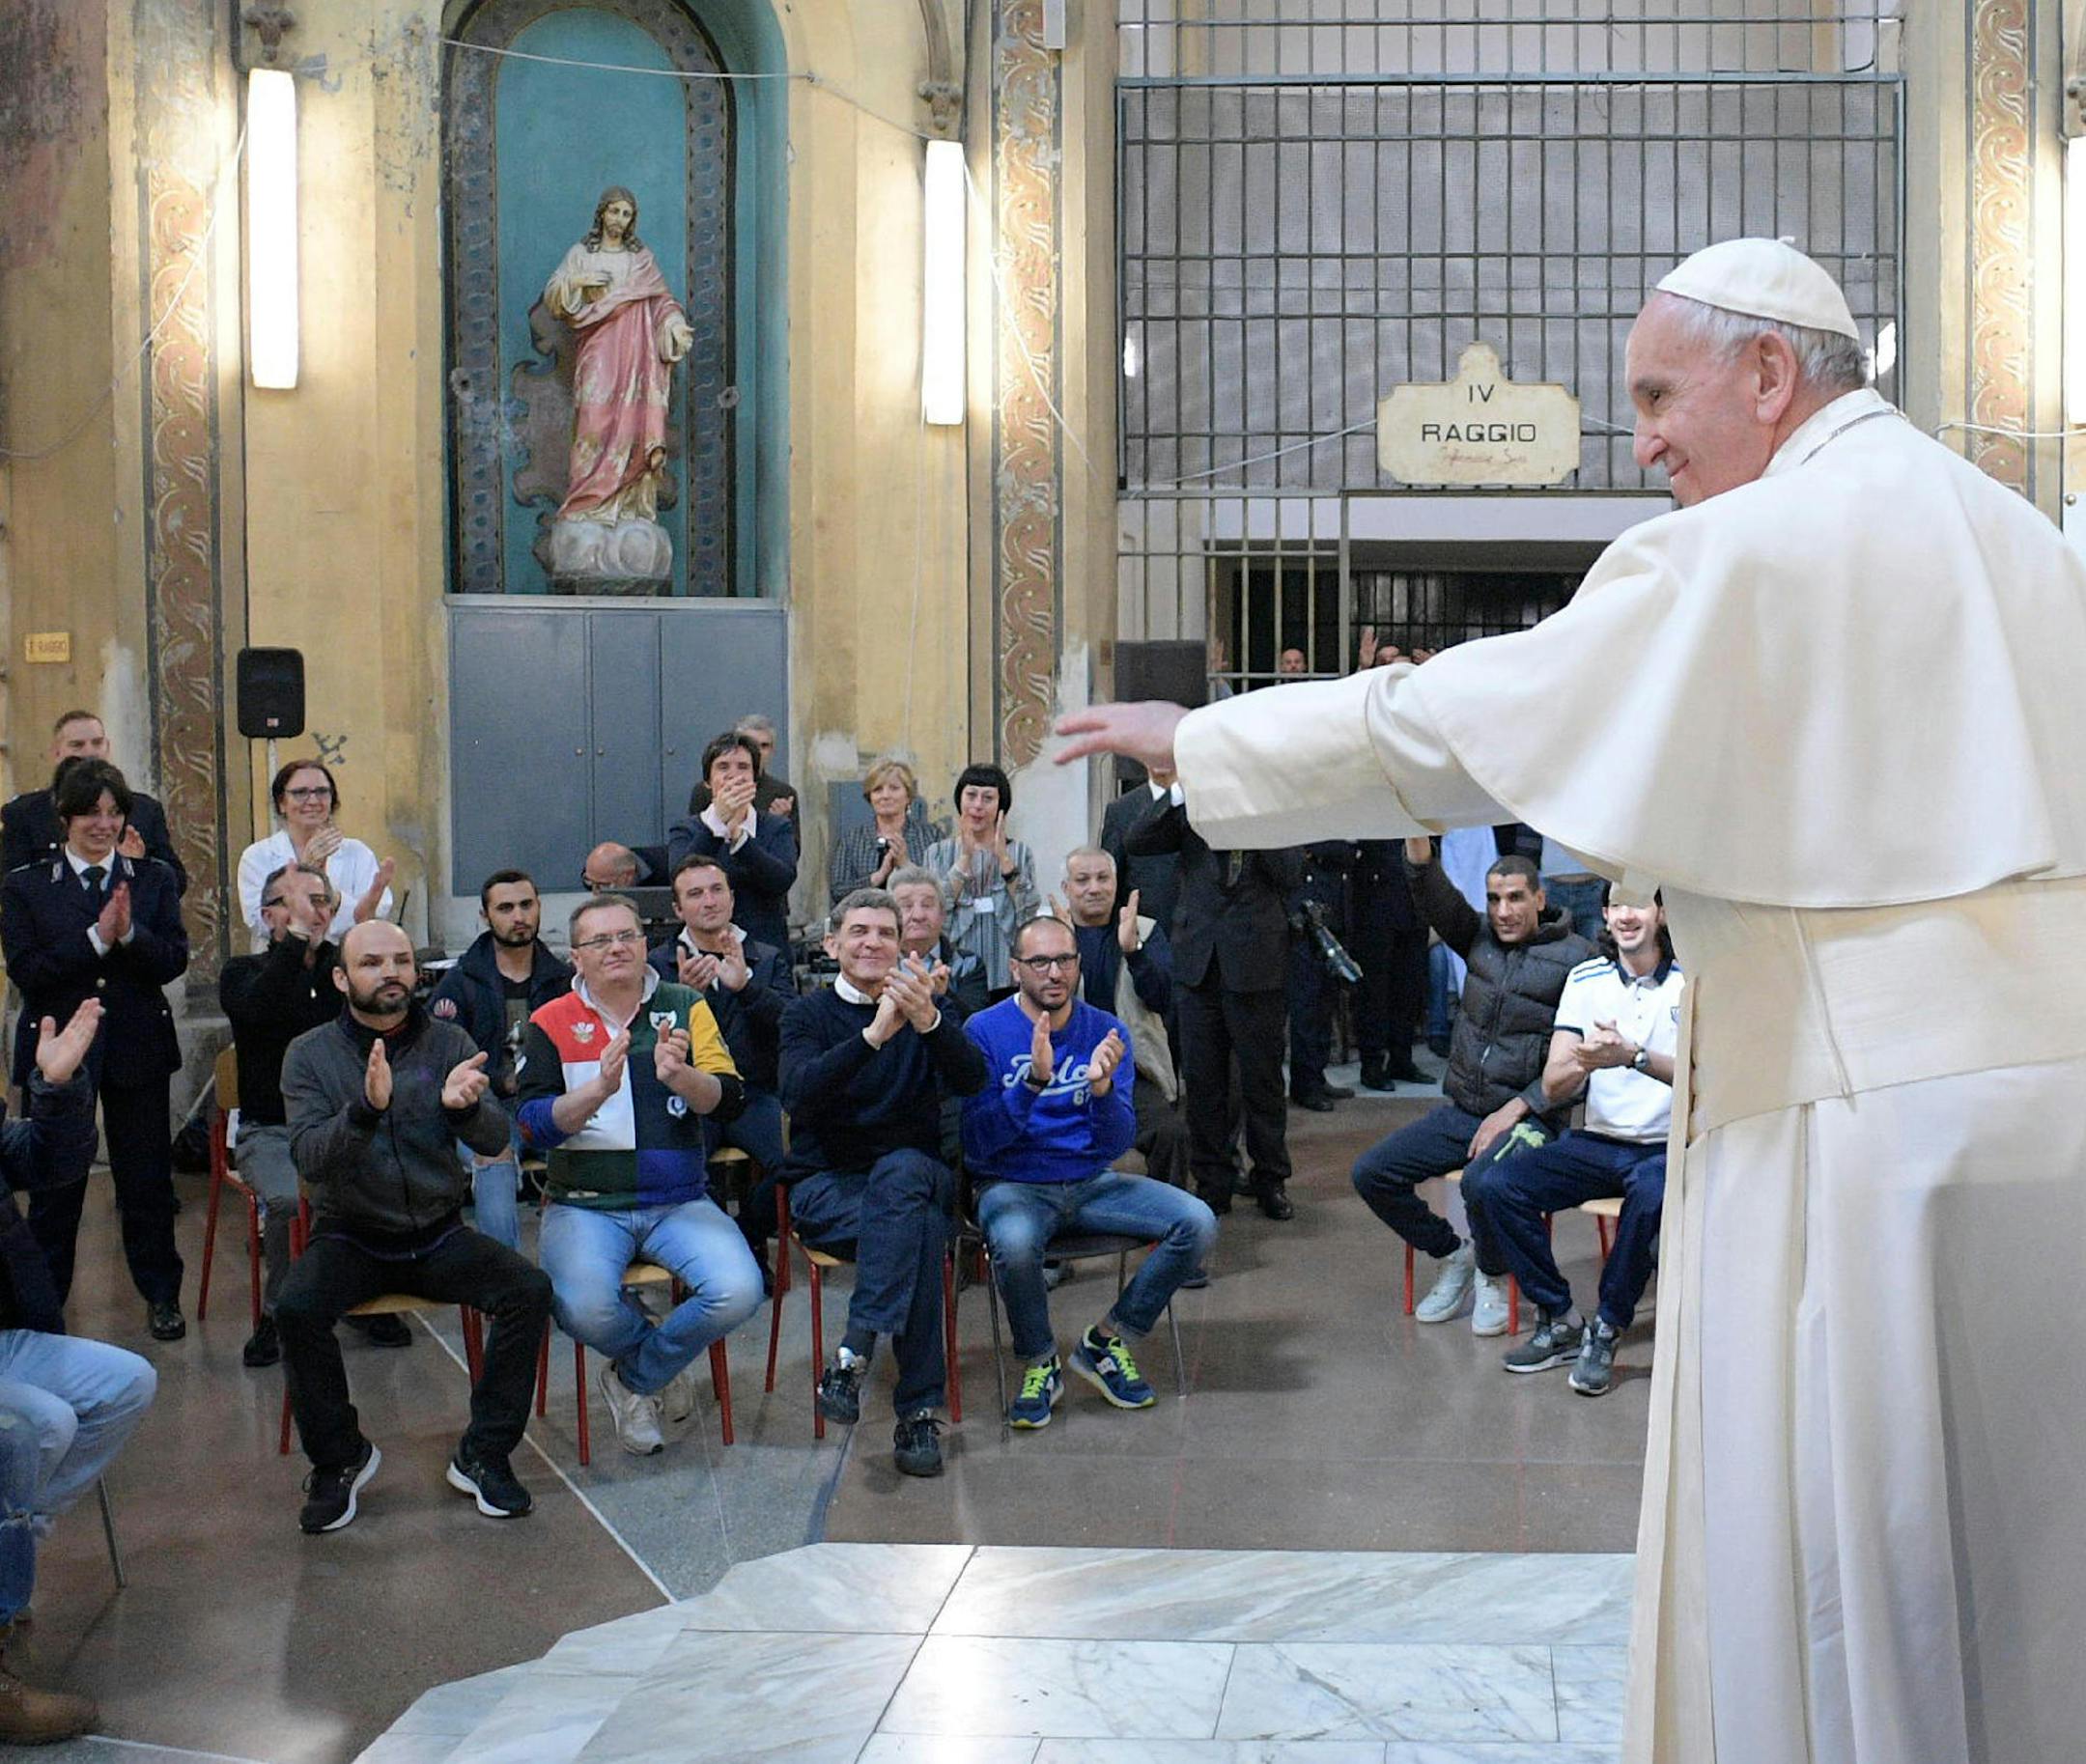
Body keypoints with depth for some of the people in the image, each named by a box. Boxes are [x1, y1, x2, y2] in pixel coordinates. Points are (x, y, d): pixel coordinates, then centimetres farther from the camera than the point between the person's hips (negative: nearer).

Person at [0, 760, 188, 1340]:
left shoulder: (154, 879, 5)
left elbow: (174, 961, -4)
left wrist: (130, 933, -22)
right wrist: (96, 938, -20)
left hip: (137, 1047, 1)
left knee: (147, 1178, 8)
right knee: (54, 1182, 7)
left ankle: (161, 1294, 21)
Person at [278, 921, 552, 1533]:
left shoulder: (448, 1043, 2)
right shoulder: (310, 1055, -2)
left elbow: (494, 1138, -9)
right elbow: (309, 1157, -16)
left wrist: (465, 1106, -33)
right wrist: (366, 1108, -35)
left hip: (438, 1235, 1)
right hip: (350, 1236, -1)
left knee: (530, 1290, -23)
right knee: (296, 1309, -30)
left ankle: (483, 1456, -8)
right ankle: (339, 1458, -6)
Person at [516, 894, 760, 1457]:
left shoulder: (685, 1007, 6)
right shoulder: (551, 1024, 3)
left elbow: (728, 1101, -4)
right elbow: (535, 1126, -8)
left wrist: (681, 1077, -26)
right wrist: (600, 1087, -25)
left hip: (679, 1201, 2)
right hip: (585, 1204, -1)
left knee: (739, 1292, -24)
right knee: (583, 1310, -31)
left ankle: (634, 1379, 5)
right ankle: (661, 1356, 7)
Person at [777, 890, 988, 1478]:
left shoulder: (935, 1008, 12)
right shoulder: (809, 1014, 8)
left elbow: (971, 1081, -10)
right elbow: (798, 1095, -15)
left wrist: (929, 1022, -29)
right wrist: (873, 1035, -27)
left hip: (917, 1176, 1)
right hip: (827, 1187, -1)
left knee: (901, 1171, -36)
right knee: (922, 1229, -33)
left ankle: (854, 1353, -39)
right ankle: (919, 1412, -35)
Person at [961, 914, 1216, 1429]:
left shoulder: (1106, 1031, 2)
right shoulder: (985, 1031, -7)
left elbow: (1117, 1144, -5)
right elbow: (976, 1143, -16)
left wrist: (1102, 1086, -25)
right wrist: (1033, 1081, -29)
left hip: (1091, 1182, 4)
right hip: (1013, 1187, -4)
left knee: (1198, 1223, -17)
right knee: (1014, 1243, -38)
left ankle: (1104, 1342, 2)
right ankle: (1040, 1364, -8)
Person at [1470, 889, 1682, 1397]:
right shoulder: (1586, 979, 6)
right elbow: (1553, 1088, 1)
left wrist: (1632, 1055, -31)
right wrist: (1585, 1062, -22)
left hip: (1668, 1146, -4)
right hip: (1598, 1141, 4)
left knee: (1652, 1193, -39)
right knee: (1494, 1184, -18)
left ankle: (1607, 1331, -19)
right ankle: (1559, 1321, -4)